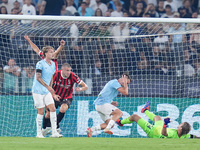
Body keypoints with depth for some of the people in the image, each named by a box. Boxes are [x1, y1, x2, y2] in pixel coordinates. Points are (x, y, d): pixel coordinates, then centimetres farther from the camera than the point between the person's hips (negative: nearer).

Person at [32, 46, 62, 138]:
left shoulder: (53, 64, 11)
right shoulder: (40, 64, -10)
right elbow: (38, 78, -14)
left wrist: (53, 93, 18)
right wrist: (48, 86, -22)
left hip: (47, 91, 6)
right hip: (38, 90, -6)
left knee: (53, 109, -6)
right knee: (41, 111, -4)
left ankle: (54, 132, -6)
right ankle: (39, 133, 7)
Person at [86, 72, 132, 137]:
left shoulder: (114, 82, 23)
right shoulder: (115, 83, -9)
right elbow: (125, 92, -18)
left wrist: (112, 103, 12)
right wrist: (125, 82, -5)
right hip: (102, 104, -10)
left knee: (110, 124, 7)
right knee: (119, 113, -17)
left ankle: (91, 129, 2)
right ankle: (107, 129, -27)